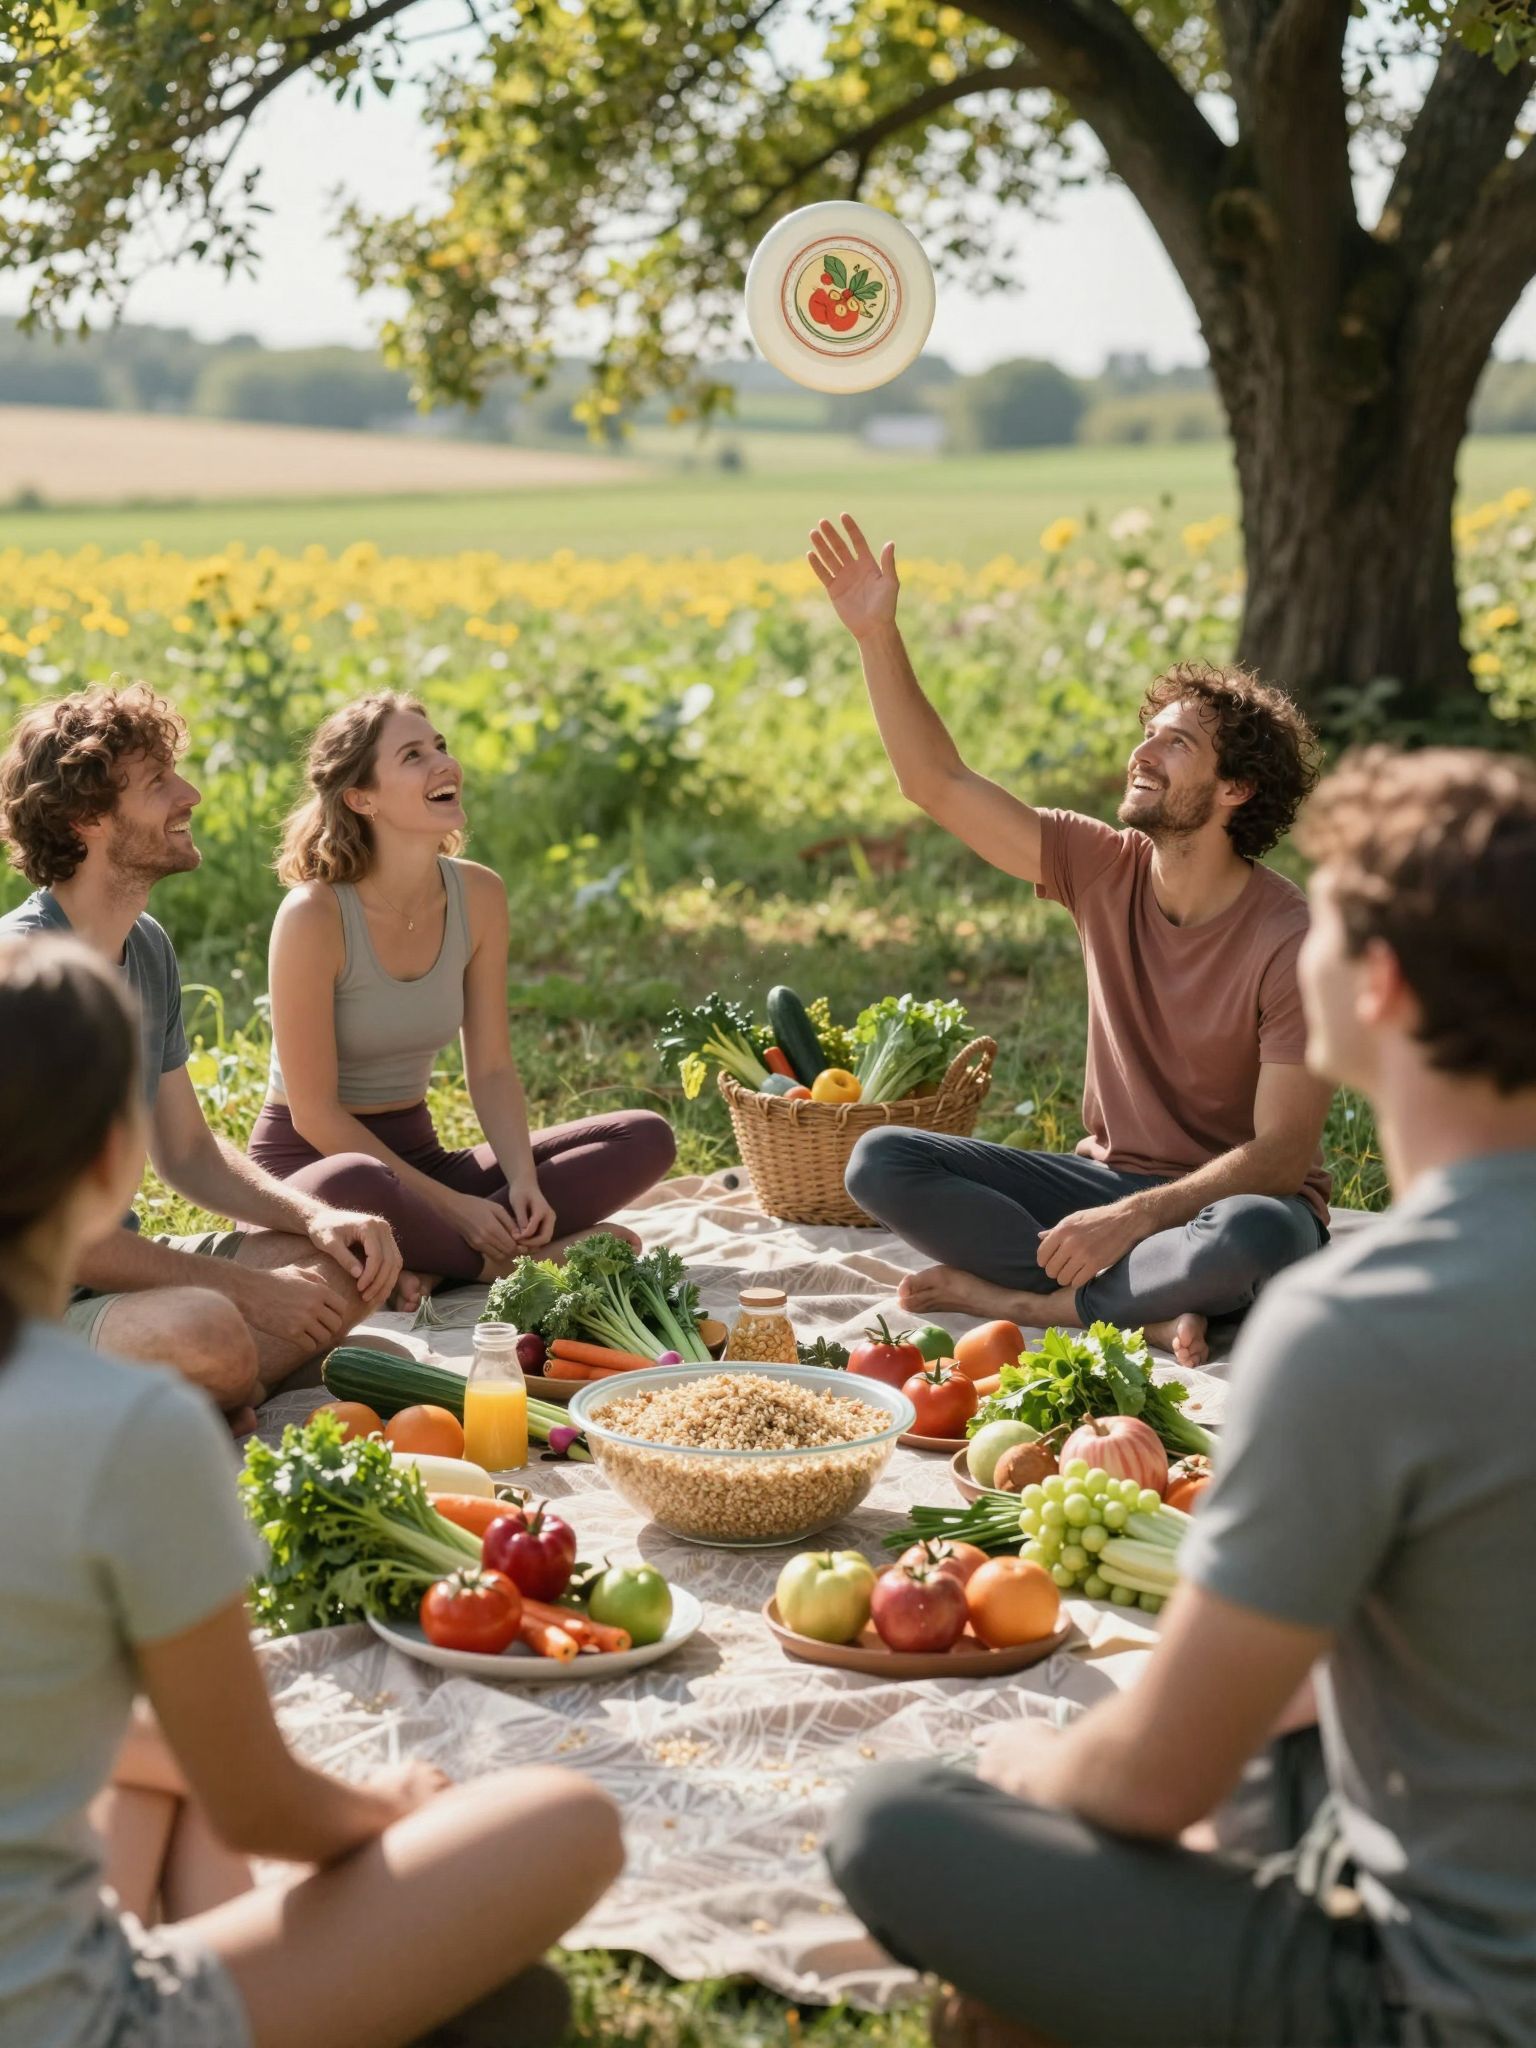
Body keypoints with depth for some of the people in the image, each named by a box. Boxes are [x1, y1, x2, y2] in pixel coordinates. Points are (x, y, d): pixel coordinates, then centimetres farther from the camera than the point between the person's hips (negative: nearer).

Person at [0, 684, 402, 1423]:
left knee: (350, 1261, 2)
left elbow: (187, 1152, 15)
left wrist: (317, 1217, -3)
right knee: (205, 1333, -37)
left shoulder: (148, 948, 8)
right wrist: (245, 1287, -17)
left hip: (111, 1263, 10)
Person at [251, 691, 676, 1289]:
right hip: (310, 1160, -6)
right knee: (351, 1189, -44)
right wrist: (452, 1205, -21)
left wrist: (523, 1181, -16)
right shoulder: (314, 915, -19)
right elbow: (314, 1112, -18)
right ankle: (511, 1262, -16)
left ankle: (424, 1259, -20)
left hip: (416, 1152, 7)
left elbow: (492, 1069, 2)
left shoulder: (479, 895, -2)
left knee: (647, 1137, -8)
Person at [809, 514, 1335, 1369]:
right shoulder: (1103, 869, -4)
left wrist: (1134, 1218, -30)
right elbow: (939, 783, -5)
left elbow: (1280, 1155, -20)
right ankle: (1142, 1308, -22)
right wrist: (878, 637, -14)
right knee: (880, 1160, -14)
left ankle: (1009, 1295, -23)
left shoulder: (1292, 942, -19)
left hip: (1227, 1202, -5)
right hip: (1108, 1175, 5)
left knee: (1260, 1238, -42)